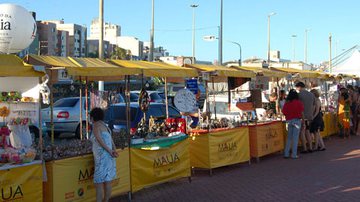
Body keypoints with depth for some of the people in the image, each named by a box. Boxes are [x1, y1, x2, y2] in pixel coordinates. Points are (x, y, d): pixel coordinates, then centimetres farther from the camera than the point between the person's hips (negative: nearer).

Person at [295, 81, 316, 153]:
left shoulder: (299, 94, -8)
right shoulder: (311, 94, 13)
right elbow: (313, 106, 17)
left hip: (302, 116, -7)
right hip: (310, 117, 7)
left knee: (302, 132, 0)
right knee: (307, 131, 15)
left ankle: (305, 149, -2)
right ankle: (310, 148, 13)